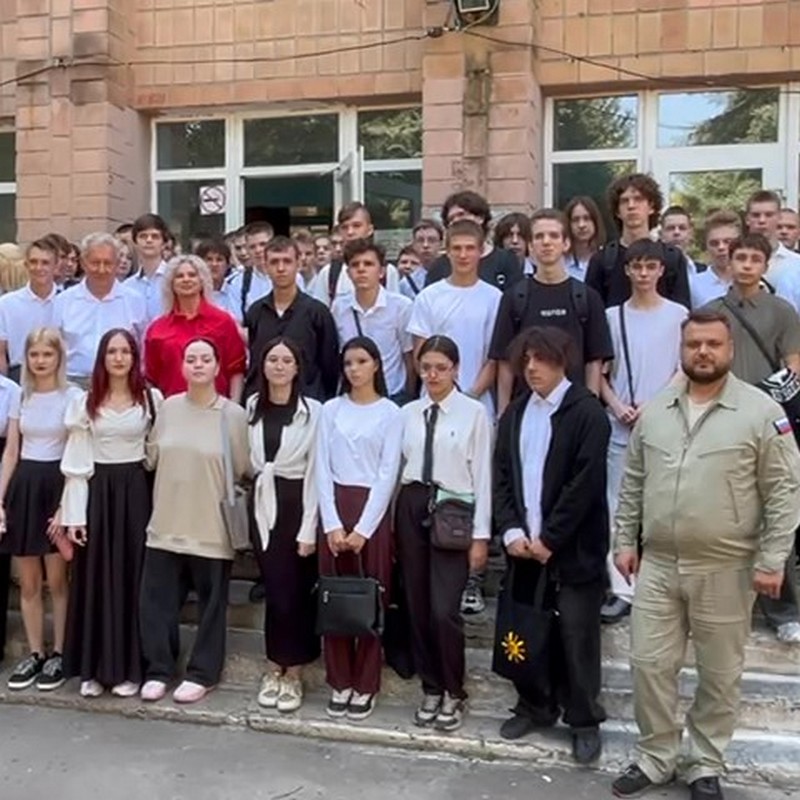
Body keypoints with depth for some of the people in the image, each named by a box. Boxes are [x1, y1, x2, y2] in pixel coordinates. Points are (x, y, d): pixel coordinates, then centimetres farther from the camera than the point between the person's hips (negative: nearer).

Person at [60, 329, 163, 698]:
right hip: (97, 493, 1)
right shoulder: (85, 402, 3)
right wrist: (75, 514, -5)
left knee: (133, 578, 2)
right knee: (95, 578, 4)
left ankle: (129, 668, 12)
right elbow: (76, 463, 1)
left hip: (136, 492, -1)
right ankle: (94, 667, 15)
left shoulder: (152, 399, 1)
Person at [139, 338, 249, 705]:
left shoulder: (234, 415, -6)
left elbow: (242, 469, -3)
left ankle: (202, 674, 21)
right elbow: (151, 456, 12)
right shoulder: (168, 407, 4)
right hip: (166, 523, 3)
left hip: (212, 527, -3)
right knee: (156, 600, 6)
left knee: (211, 604, 7)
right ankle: (158, 669, 21)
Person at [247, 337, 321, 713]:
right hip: (263, 504, 4)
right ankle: (275, 669, 22)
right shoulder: (251, 407, 7)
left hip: (297, 504, -3)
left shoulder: (313, 411, -8)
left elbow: (314, 472, -9)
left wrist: (309, 528, -11)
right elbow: (248, 460, 12)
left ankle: (292, 674, 15)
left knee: (294, 592, 1)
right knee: (273, 590, 8)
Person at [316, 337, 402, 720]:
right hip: (334, 511, 2)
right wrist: (332, 524, -8)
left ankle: (365, 686, 14)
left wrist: (363, 528, -12)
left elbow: (388, 474, -6)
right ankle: (340, 683, 17)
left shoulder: (390, 413, 0)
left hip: (372, 511, -2)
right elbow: (322, 469, 2)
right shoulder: (330, 410, 7)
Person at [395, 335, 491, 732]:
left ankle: (453, 693, 15)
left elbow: (482, 475, -5)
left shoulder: (474, 413, -4)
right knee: (417, 607, 10)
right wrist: (394, 520, 5)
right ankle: (430, 689, 26)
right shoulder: (407, 413, 8)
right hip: (411, 508, 4)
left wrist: (480, 535, -7)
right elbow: (398, 466, 8)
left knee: (444, 609, -7)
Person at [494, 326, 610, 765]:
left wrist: (549, 539, -14)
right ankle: (535, 705, 29)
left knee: (577, 636, 2)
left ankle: (584, 720, 17)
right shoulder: (514, 412, 11)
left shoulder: (587, 412, -8)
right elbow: (502, 476, 9)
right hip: (524, 544, 5)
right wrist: (512, 530, -4)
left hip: (573, 547, -5)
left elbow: (585, 483, -14)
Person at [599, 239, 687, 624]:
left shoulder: (678, 315, 1)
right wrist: (616, 405, -7)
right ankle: (622, 589, 11)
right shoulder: (613, 316, 7)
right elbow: (600, 372, 9)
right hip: (619, 427, 2)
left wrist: (654, 407, -11)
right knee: (617, 508, 3)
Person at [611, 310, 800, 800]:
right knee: (650, 665, 9)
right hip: (657, 565, 4)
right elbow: (633, 484, 12)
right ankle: (655, 759, 27)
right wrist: (625, 540, 7)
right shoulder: (655, 412, 6)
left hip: (726, 569, -3)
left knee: (720, 674, 10)